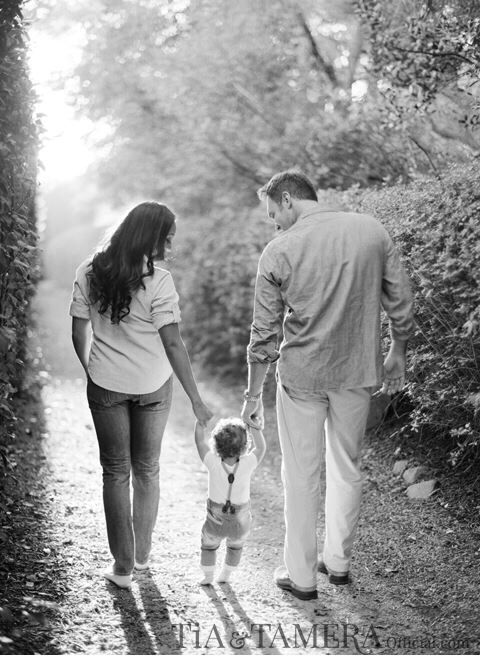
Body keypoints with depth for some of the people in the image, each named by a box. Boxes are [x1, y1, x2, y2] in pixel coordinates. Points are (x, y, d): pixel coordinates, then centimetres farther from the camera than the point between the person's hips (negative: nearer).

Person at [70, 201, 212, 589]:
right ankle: (143, 554, 31)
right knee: (147, 470, 17)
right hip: (153, 387, -1)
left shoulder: (89, 273, -6)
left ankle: (123, 567, 13)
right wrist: (196, 399, -10)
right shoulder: (158, 280, -16)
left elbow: (79, 335, -1)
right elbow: (173, 344, -16)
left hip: (105, 386, 1)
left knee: (116, 472, 11)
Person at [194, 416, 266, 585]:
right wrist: (255, 427, -11)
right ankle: (226, 575, 42)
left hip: (215, 522, -1)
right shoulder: (247, 464, -27)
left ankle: (207, 576, 39)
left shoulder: (213, 463, -29)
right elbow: (260, 448, -8)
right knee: (235, 546, 31)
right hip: (240, 523, 1)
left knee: (209, 545, 29)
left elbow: (200, 440, -16)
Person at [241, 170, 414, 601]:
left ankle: (301, 576, 18)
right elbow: (401, 302, 1)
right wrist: (398, 355, 16)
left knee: (302, 474, 9)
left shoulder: (279, 251, -10)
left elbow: (265, 334, -5)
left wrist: (254, 393, 6)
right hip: (359, 371, 3)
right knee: (346, 466, 19)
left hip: (302, 375, -3)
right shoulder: (372, 230, -3)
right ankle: (338, 561, 31)